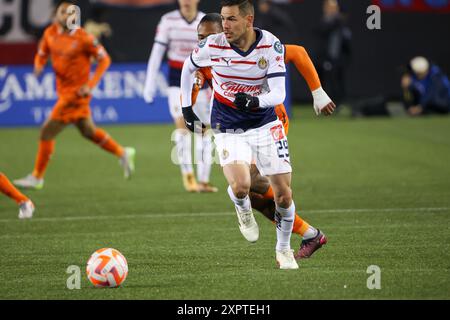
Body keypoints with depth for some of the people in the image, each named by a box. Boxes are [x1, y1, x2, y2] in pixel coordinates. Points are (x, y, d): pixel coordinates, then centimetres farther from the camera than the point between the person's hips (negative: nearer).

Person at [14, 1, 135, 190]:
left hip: (77, 92, -7)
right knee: (88, 131, 21)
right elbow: (41, 55, 14)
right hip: (63, 91, 7)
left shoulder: (83, 38, -16)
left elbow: (104, 59, -9)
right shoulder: (50, 33, 2)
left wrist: (91, 84, -18)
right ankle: (123, 154, 38)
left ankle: (37, 177, 5)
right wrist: (38, 66, -10)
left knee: (47, 132, -8)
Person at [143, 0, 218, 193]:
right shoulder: (168, 21, -4)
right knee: (182, 124, -16)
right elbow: (156, 52, -3)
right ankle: (187, 175, -11)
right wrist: (150, 84, -6)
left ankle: (203, 181, 6)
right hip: (177, 80, -1)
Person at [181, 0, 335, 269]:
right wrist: (187, 109, 8)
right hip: (228, 129, -1)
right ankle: (243, 210, 13)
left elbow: (279, 94, -19)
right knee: (240, 186, -25)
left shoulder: (271, 45, -16)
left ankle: (284, 249, 25)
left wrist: (255, 101, -39)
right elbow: (188, 67, 8)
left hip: (265, 124, 1)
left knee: (284, 194, -1)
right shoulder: (212, 45, -13)